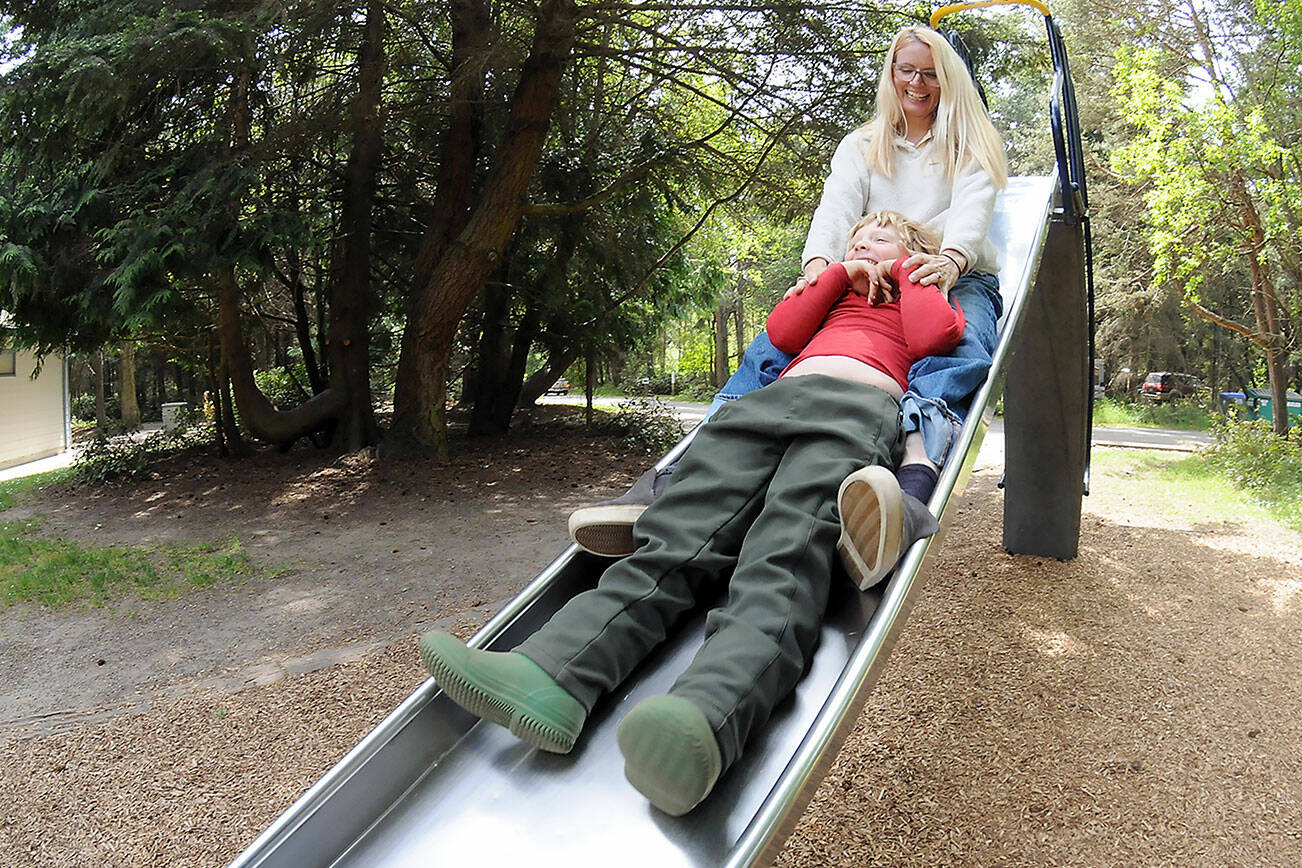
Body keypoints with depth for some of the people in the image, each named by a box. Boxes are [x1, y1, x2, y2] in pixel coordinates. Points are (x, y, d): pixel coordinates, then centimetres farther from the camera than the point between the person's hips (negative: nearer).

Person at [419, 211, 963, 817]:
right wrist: (842, 272, 28)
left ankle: (705, 719, -62)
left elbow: (930, 337, 10)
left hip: (861, 408, -4)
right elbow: (782, 331, 23)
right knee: (674, 539, -25)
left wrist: (904, 270, 27)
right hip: (771, 401, 4)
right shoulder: (832, 291, 43)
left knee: (783, 567, -34)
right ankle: (550, 677, -46)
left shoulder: (928, 298, 35)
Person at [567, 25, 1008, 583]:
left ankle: (915, 485, -73)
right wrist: (817, 262, -22)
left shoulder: (972, 146, 16)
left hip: (958, 280, -2)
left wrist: (949, 259, -29)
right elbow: (836, 207, 3)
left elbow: (973, 208, -5)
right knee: (775, 344, -27)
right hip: (869, 286, 2)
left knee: (957, 355, -40)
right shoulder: (860, 147, 23)